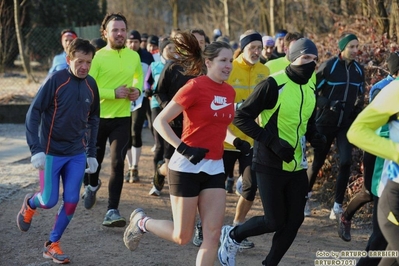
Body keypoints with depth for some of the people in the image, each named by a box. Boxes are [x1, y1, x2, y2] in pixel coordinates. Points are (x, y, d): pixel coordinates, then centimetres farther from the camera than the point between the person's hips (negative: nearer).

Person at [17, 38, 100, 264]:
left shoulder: (91, 85, 1)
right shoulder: (56, 80, -15)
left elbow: (93, 120, 13)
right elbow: (33, 113, -14)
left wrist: (92, 153, 11)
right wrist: (36, 149, -21)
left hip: (77, 154, 4)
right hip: (52, 152, -4)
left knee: (71, 201, -1)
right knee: (49, 201, 0)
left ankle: (53, 244, 16)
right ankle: (30, 204, 36)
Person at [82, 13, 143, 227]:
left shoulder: (134, 56, 2)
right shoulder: (97, 57, -13)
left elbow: (139, 76, 23)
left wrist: (137, 90, 2)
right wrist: (113, 93, -25)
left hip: (122, 119, 2)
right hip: (97, 117, -2)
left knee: (118, 163, -10)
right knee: (94, 159, 15)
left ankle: (112, 211, -6)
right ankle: (92, 186, 50)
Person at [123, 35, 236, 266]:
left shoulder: (229, 92, 7)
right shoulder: (195, 87, -14)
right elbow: (160, 121, -13)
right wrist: (183, 149, -22)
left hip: (214, 169, 6)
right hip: (187, 167, -6)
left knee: (213, 234, -2)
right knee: (182, 236, 2)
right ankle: (141, 221, 30)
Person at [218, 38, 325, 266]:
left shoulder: (311, 89, 8)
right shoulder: (273, 84, -16)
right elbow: (241, 117, -15)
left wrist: (314, 136, 0)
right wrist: (272, 141, -23)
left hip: (297, 166, 7)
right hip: (271, 164, -7)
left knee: (294, 220, 5)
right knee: (275, 222, -3)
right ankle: (232, 236, 23)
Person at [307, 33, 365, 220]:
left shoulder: (359, 70, 4)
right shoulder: (329, 66, -11)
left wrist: (357, 110, 3)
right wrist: (327, 104, -20)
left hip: (346, 124, 3)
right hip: (326, 122, -3)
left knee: (346, 162, -11)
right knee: (318, 161, 8)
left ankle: (338, 205, -4)